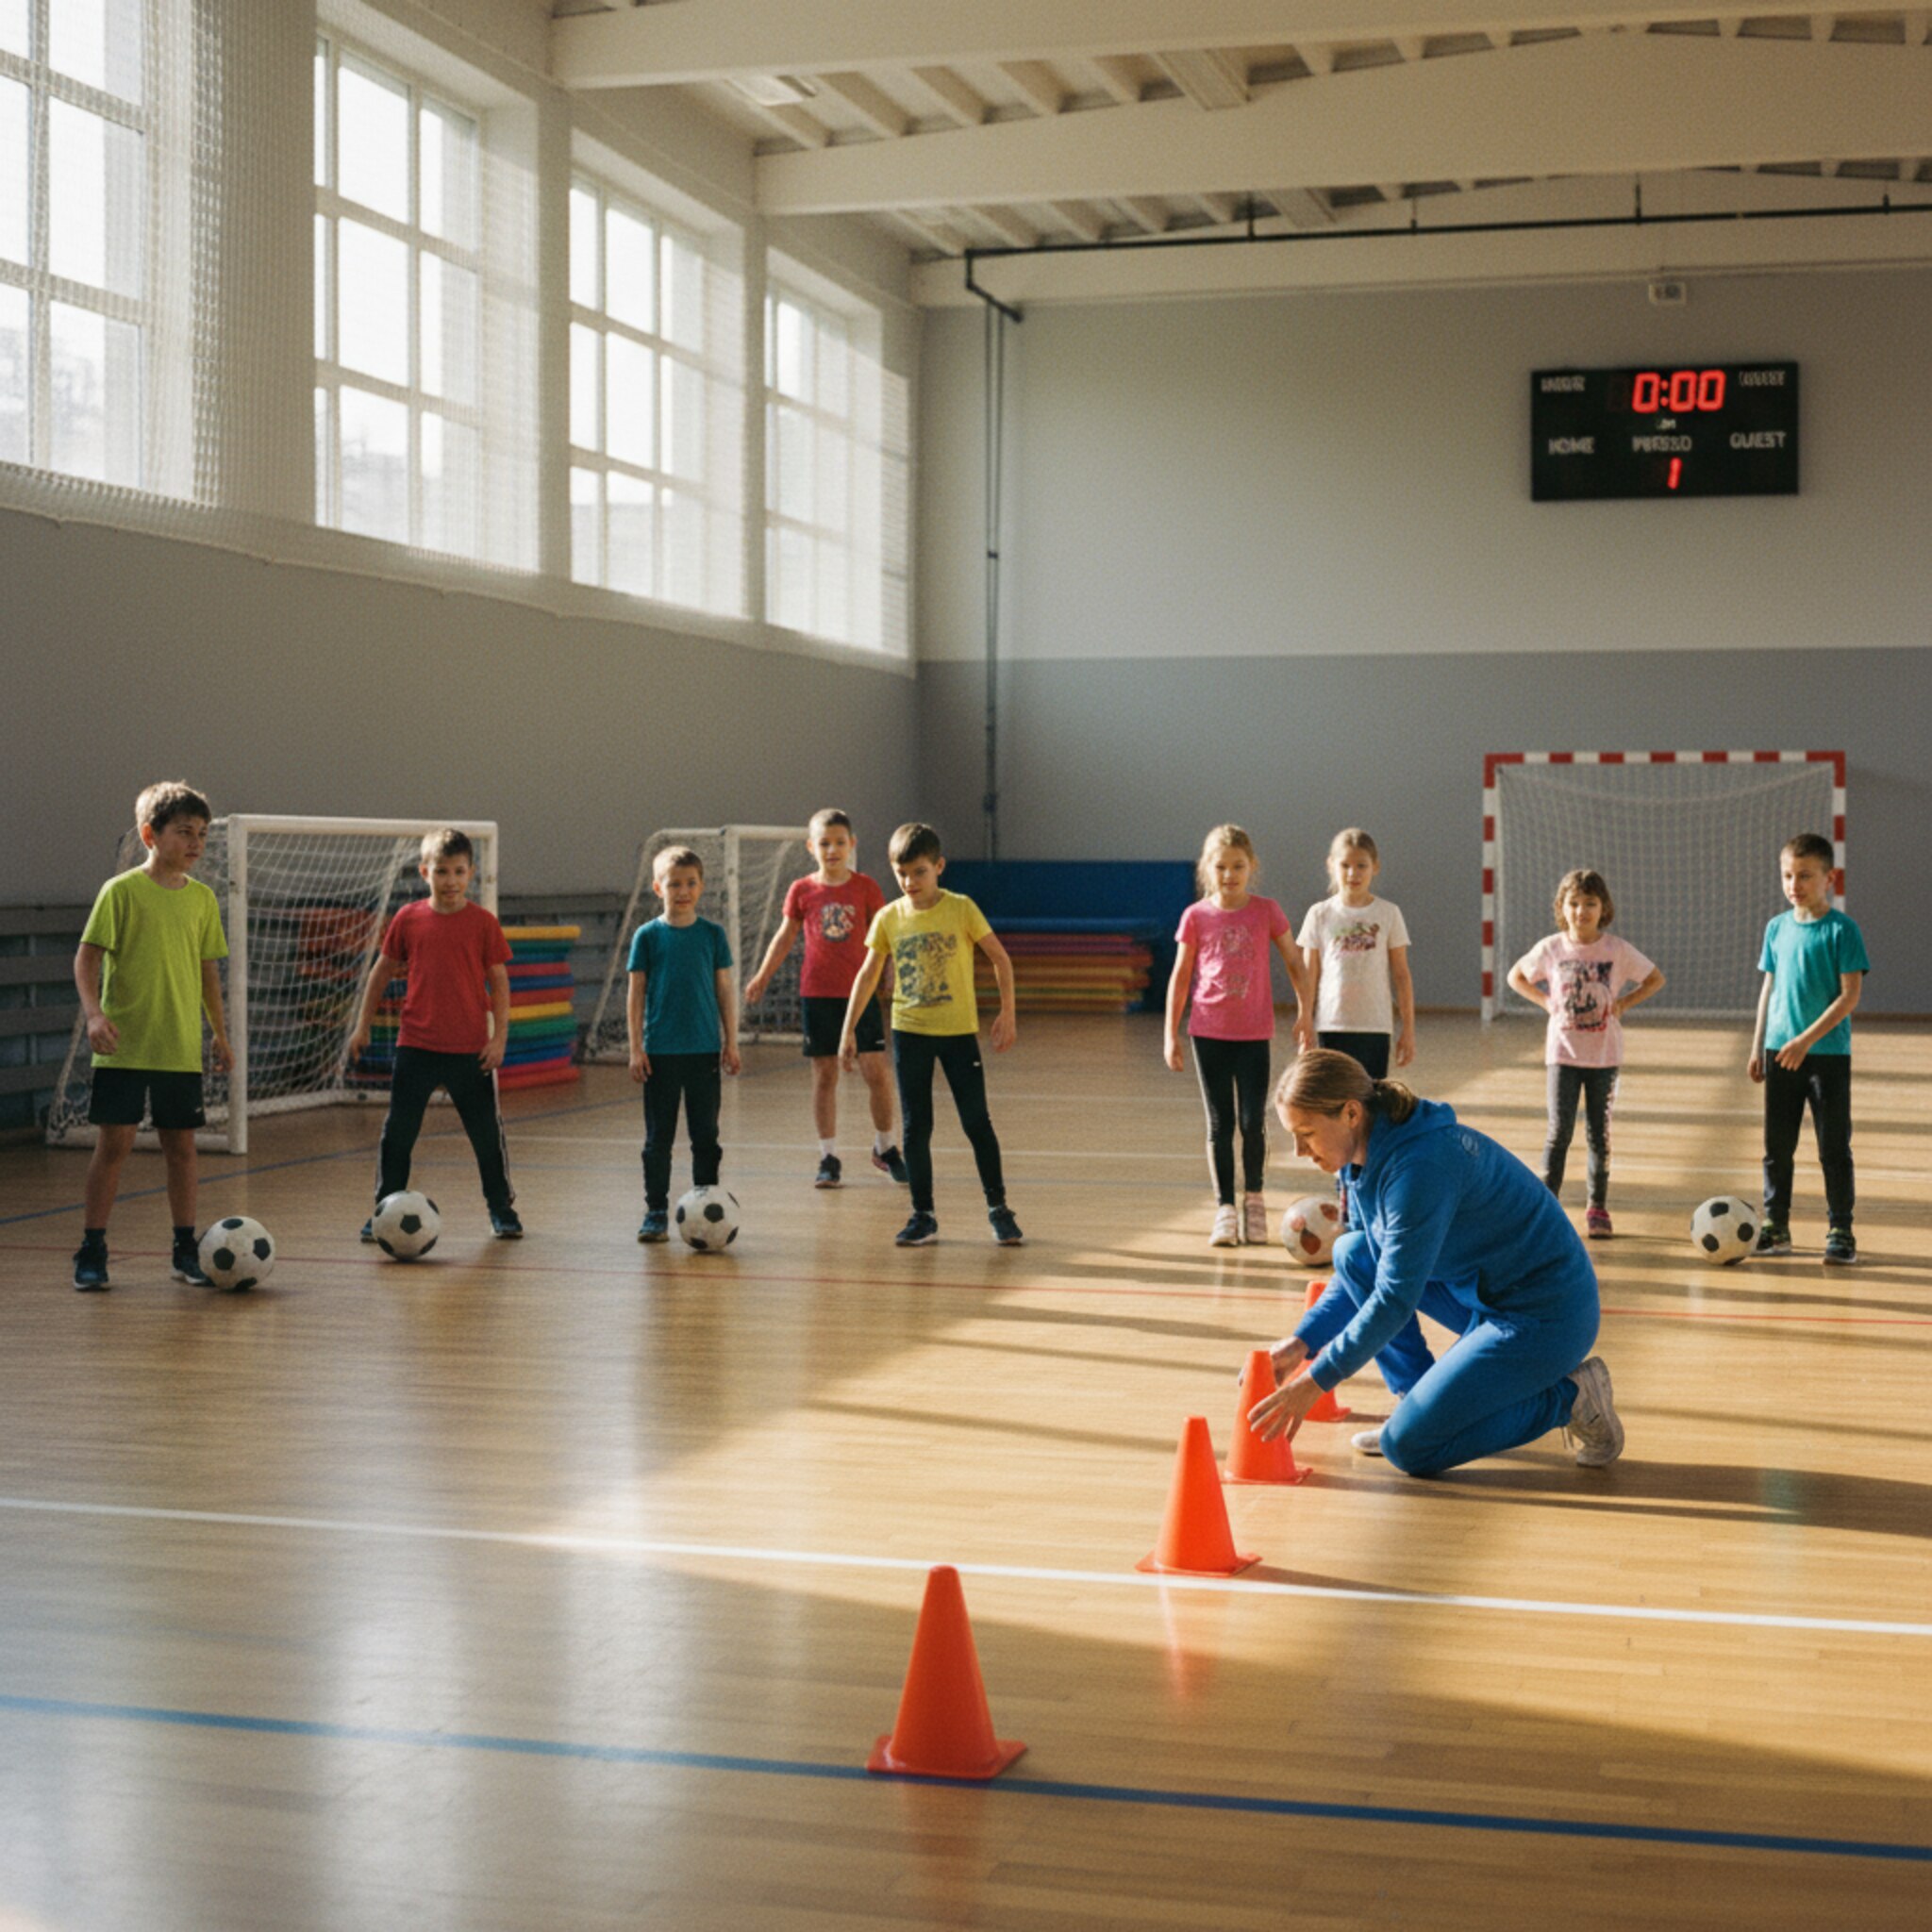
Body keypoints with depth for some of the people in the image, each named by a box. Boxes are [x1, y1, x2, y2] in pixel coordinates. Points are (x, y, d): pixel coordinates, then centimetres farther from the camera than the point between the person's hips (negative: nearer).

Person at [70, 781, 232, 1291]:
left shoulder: (202, 899, 8)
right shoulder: (121, 891, -6)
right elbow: (87, 956, -8)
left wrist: (219, 1031, 14)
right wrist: (93, 1012, -22)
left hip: (182, 1049, 4)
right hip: (124, 1048, -4)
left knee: (180, 1145, 7)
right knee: (112, 1143, -4)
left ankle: (186, 1250, 17)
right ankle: (91, 1251, 7)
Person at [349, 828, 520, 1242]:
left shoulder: (483, 922, -3)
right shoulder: (408, 919, 1)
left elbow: (499, 982, 0)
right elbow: (382, 971, 12)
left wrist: (499, 1036, -6)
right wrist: (363, 1025, 12)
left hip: (470, 1050, -1)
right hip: (415, 1047, 1)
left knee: (487, 1133, 8)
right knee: (397, 1133, 3)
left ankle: (502, 1208, 23)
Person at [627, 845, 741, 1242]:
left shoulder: (713, 934, 3)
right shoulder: (648, 935, 0)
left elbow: (724, 990, 7)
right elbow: (636, 994, 1)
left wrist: (730, 1042, 4)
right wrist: (636, 1048, -3)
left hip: (704, 1049, 1)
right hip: (660, 1052, -1)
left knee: (706, 1135, 6)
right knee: (658, 1137, 4)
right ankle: (656, 1212, 12)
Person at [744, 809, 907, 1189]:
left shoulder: (866, 888, 0)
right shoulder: (802, 891, 1)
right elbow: (785, 936, 11)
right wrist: (762, 977, 8)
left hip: (860, 990, 0)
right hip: (817, 993, 0)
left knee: (876, 1071, -3)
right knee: (824, 1075, 3)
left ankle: (885, 1147, 17)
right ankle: (828, 1158, 10)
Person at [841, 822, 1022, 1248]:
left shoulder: (961, 909, -6)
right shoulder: (889, 918, 1)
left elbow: (1000, 958, -1)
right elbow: (868, 975, 9)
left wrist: (1007, 1012, -8)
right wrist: (849, 1029, 6)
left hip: (958, 1032, -2)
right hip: (908, 1033, 2)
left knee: (976, 1121, -1)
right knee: (915, 1128, 4)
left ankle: (998, 1208, 12)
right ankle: (923, 1216, 12)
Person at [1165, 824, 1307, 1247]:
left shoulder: (1266, 911, -1)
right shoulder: (1196, 917, 0)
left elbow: (1293, 961, 8)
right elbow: (1180, 975, 5)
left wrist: (1304, 1011, 2)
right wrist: (1171, 1034, 3)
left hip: (1254, 1033, 0)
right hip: (1209, 1033, 0)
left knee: (1253, 1122, -1)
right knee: (1219, 1123, 3)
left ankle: (1254, 1200, 19)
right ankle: (1225, 1210, 9)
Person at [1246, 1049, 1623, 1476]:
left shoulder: (1419, 1166, -27)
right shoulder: (1366, 1156, 2)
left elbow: (1396, 1297, -26)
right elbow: (1366, 1271, 13)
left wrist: (1316, 1380, -23)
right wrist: (1303, 1341, 0)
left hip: (1547, 1315, -9)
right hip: (1483, 1298, 9)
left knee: (1408, 1447, -12)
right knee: (1352, 1253, 4)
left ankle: (1568, 1397, 0)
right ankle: (1417, 1399, 9)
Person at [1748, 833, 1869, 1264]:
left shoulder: (1842, 930, -8)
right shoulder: (1777, 928, 7)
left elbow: (1850, 995, -12)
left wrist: (1806, 1040, -18)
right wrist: (1758, 1046, 12)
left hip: (1829, 1054, -4)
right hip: (1780, 1052, 4)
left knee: (1834, 1148, 1)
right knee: (1777, 1146, 8)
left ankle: (1841, 1232, 10)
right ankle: (1775, 1227, 18)